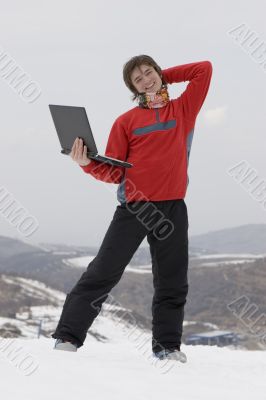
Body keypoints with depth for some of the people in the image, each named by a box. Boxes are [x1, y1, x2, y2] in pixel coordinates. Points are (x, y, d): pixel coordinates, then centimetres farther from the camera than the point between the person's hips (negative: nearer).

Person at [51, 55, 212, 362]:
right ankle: (67, 337, -4)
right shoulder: (126, 121, 6)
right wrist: (86, 163, -16)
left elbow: (204, 69, 5)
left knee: (173, 282, 7)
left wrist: (164, 76, 9)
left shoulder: (183, 109, 10)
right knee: (102, 273, -6)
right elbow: (113, 172, 3)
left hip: (173, 208, 2)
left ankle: (167, 345, 16)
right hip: (133, 207, -2)